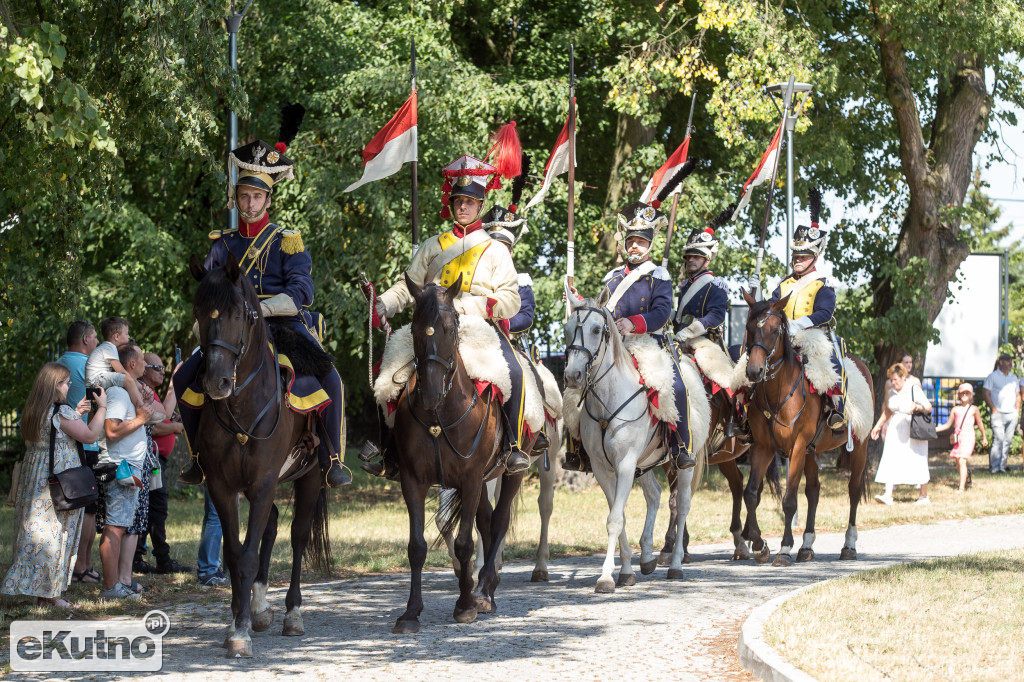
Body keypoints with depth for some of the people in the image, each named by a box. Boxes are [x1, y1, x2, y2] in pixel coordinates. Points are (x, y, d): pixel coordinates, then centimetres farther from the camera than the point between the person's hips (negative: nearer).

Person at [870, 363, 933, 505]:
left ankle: (924, 496, 10)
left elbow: (929, 407, -9)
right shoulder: (892, 393, 10)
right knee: (891, 460, -8)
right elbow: (888, 412, 25)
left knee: (918, 461, -2)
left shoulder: (914, 389, -7)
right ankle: (888, 495, -14)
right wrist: (878, 426, 23)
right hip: (896, 429, 5)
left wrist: (917, 407, -28)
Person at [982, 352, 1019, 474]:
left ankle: (1002, 466, 9)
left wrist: (1017, 410, 10)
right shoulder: (993, 377, 0)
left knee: (1007, 441, 4)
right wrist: (994, 409, -10)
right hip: (998, 414, -5)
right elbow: (986, 393, -4)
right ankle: (994, 467, -9)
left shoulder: (1014, 378, 17)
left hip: (1012, 414, 5)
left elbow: (1017, 395, 22)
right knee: (998, 440, -12)